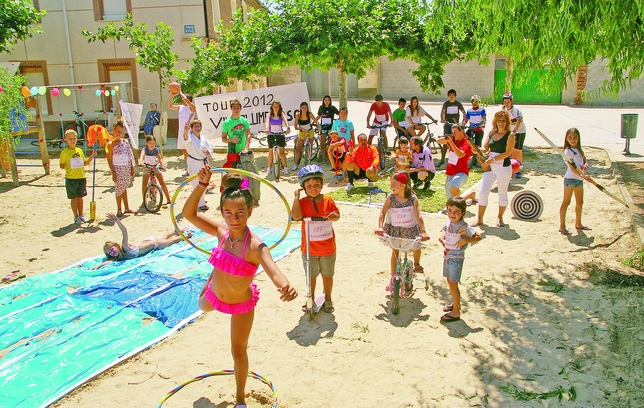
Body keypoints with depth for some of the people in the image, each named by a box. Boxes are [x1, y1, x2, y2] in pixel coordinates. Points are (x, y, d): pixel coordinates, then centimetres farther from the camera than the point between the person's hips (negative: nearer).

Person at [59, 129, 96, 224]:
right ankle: (76, 217, 12)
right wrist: (70, 168, -14)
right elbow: (62, 166, -4)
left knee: (80, 197, 13)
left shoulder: (80, 150, 9)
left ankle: (81, 215, 24)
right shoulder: (65, 152, -6)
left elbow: (85, 163, 16)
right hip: (71, 178, -5)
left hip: (81, 178, 5)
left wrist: (92, 155, 7)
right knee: (74, 198, 3)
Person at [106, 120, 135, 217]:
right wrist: (113, 173, -11)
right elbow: (109, 160, -6)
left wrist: (132, 168, 9)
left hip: (127, 168, 4)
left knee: (124, 187, 13)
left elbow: (130, 156, 12)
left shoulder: (125, 142, 8)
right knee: (119, 189, -1)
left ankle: (127, 208, 20)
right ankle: (119, 210, 10)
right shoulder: (110, 144, -5)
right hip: (118, 168, -4)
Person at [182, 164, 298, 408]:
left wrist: (286, 287, -74)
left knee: (238, 351, 12)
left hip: (241, 305, -4)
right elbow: (189, 214, -20)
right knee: (203, 307, 39)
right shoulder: (221, 231, -21)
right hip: (214, 295, 4)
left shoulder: (255, 246, -37)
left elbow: (275, 273, -51)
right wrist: (202, 185, -32)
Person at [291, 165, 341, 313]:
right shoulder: (302, 202, -13)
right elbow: (296, 216, -30)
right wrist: (296, 196, -25)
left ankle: (328, 299, 36)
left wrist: (334, 216, -22)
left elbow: (337, 215, 2)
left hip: (328, 247, 1)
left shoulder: (328, 200, -7)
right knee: (311, 275, 17)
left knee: (327, 274, 17)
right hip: (309, 248, -1)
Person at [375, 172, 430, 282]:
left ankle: (416, 264, 32)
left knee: (416, 247, -6)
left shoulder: (413, 198, -15)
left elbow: (418, 215, -21)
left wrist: (423, 231, -30)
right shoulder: (390, 198, -13)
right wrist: (380, 227, -36)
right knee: (395, 251, 3)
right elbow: (382, 212, -20)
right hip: (394, 228, 0)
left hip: (410, 228, 0)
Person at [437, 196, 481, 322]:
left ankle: (456, 312, 6)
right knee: (449, 280, 18)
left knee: (453, 283, -4)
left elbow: (478, 237, -15)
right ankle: (456, 303, 38)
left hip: (456, 257, -7)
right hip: (447, 255, 8)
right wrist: (442, 237, 1)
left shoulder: (464, 227, -19)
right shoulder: (448, 222, 1)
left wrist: (465, 240, -26)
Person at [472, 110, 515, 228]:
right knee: (483, 192, -1)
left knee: (502, 193, 8)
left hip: (503, 167, -4)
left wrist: (493, 159, -22)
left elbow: (508, 152, -14)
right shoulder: (491, 133, 9)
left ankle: (500, 217, 24)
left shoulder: (510, 135, -5)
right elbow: (485, 148, 3)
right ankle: (479, 219, 8)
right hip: (490, 166, 4)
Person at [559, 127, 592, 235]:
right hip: (570, 178, -8)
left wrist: (585, 165, -10)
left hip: (579, 179, 8)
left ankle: (578, 224, 31)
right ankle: (562, 226, -4)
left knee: (580, 202, 16)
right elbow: (572, 167, -20)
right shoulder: (567, 151, -11)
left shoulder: (579, 149, 14)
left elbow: (585, 160, 14)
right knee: (566, 202, -6)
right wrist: (583, 175, -33)